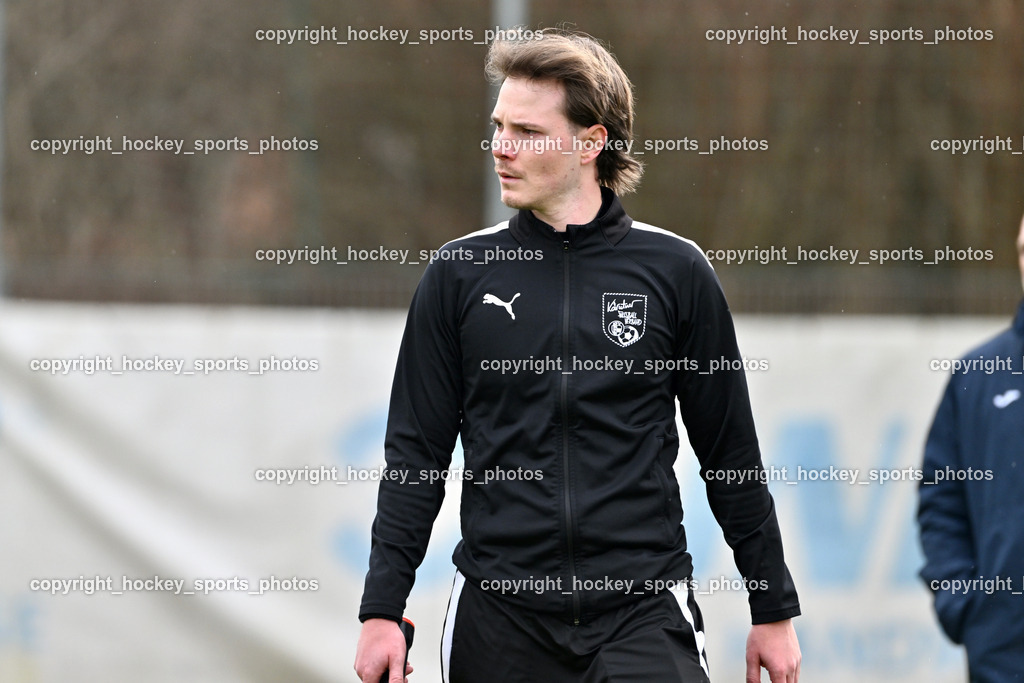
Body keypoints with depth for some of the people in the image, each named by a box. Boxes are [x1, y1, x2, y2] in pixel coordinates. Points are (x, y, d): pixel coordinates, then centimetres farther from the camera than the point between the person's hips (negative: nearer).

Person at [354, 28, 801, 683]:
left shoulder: (676, 271, 4)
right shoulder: (460, 273, 6)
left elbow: (733, 456, 9)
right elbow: (416, 455, 8)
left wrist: (774, 610, 9)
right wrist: (382, 611, 1)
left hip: (645, 612, -1)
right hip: (498, 620, 1)